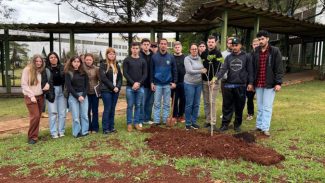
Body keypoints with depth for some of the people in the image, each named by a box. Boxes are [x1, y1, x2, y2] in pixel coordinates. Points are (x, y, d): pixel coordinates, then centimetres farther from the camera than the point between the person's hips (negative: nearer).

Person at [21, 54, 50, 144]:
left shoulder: (42, 71, 7)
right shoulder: (27, 70, -7)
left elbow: (45, 81, 18)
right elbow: (24, 84, -9)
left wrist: (47, 84, -6)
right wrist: (31, 95, -15)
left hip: (40, 96, 5)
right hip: (30, 97, -5)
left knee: (38, 117, 6)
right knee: (35, 116, -12)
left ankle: (35, 135, 18)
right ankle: (32, 137, 1)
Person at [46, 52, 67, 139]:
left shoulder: (62, 68, 7)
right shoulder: (46, 69, -1)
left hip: (62, 90, 3)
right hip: (51, 91, -3)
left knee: (62, 112, 5)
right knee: (53, 112, -2)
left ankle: (61, 131, 15)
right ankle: (54, 132, 5)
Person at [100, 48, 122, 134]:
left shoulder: (117, 65, 14)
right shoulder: (103, 65, -3)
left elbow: (120, 77, 10)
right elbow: (103, 78, -12)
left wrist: (118, 87, -7)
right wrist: (112, 87, -14)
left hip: (116, 90, 5)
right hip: (106, 90, -5)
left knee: (112, 109, 9)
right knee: (107, 109, -3)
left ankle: (111, 127, 17)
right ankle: (105, 129, 5)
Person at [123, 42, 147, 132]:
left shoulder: (143, 61, 9)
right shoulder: (127, 60, 3)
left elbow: (145, 74, 5)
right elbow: (125, 73, -4)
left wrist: (139, 83, -10)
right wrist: (133, 83, -14)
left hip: (140, 87, 2)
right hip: (129, 87, -2)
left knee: (138, 106, 7)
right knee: (130, 106, 2)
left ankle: (136, 123, 17)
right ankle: (129, 123, 11)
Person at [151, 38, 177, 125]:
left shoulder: (171, 57, 3)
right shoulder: (154, 57, 1)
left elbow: (174, 70, 6)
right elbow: (151, 70, 3)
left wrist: (174, 82, -1)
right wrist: (152, 82, -3)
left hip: (168, 84, 1)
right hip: (157, 84, -1)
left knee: (167, 104, 7)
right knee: (157, 104, 3)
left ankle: (165, 120, 17)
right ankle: (156, 121, 11)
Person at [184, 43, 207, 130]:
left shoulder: (200, 58, 8)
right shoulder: (187, 58, -6)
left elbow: (203, 69, 12)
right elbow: (190, 71, -15)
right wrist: (201, 71, -13)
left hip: (199, 84, 5)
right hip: (189, 84, -5)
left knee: (196, 104, 9)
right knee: (189, 104, 0)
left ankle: (194, 122, 20)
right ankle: (188, 123, 12)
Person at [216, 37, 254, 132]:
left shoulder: (246, 57, 2)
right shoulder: (228, 57, 7)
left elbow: (250, 71, 2)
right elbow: (223, 69, -3)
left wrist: (250, 83, -4)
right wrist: (216, 77, -19)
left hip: (241, 86, -1)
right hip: (228, 85, 2)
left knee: (239, 107, 7)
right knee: (227, 106, 5)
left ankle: (237, 124, 21)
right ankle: (225, 124, 14)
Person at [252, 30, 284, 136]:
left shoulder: (275, 51, -3)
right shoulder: (255, 52, 7)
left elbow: (279, 68, -6)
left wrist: (278, 83, -12)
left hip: (270, 84, -4)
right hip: (258, 84, 4)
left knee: (267, 107, -2)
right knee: (260, 107, 11)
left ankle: (265, 128, 2)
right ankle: (259, 126, 19)